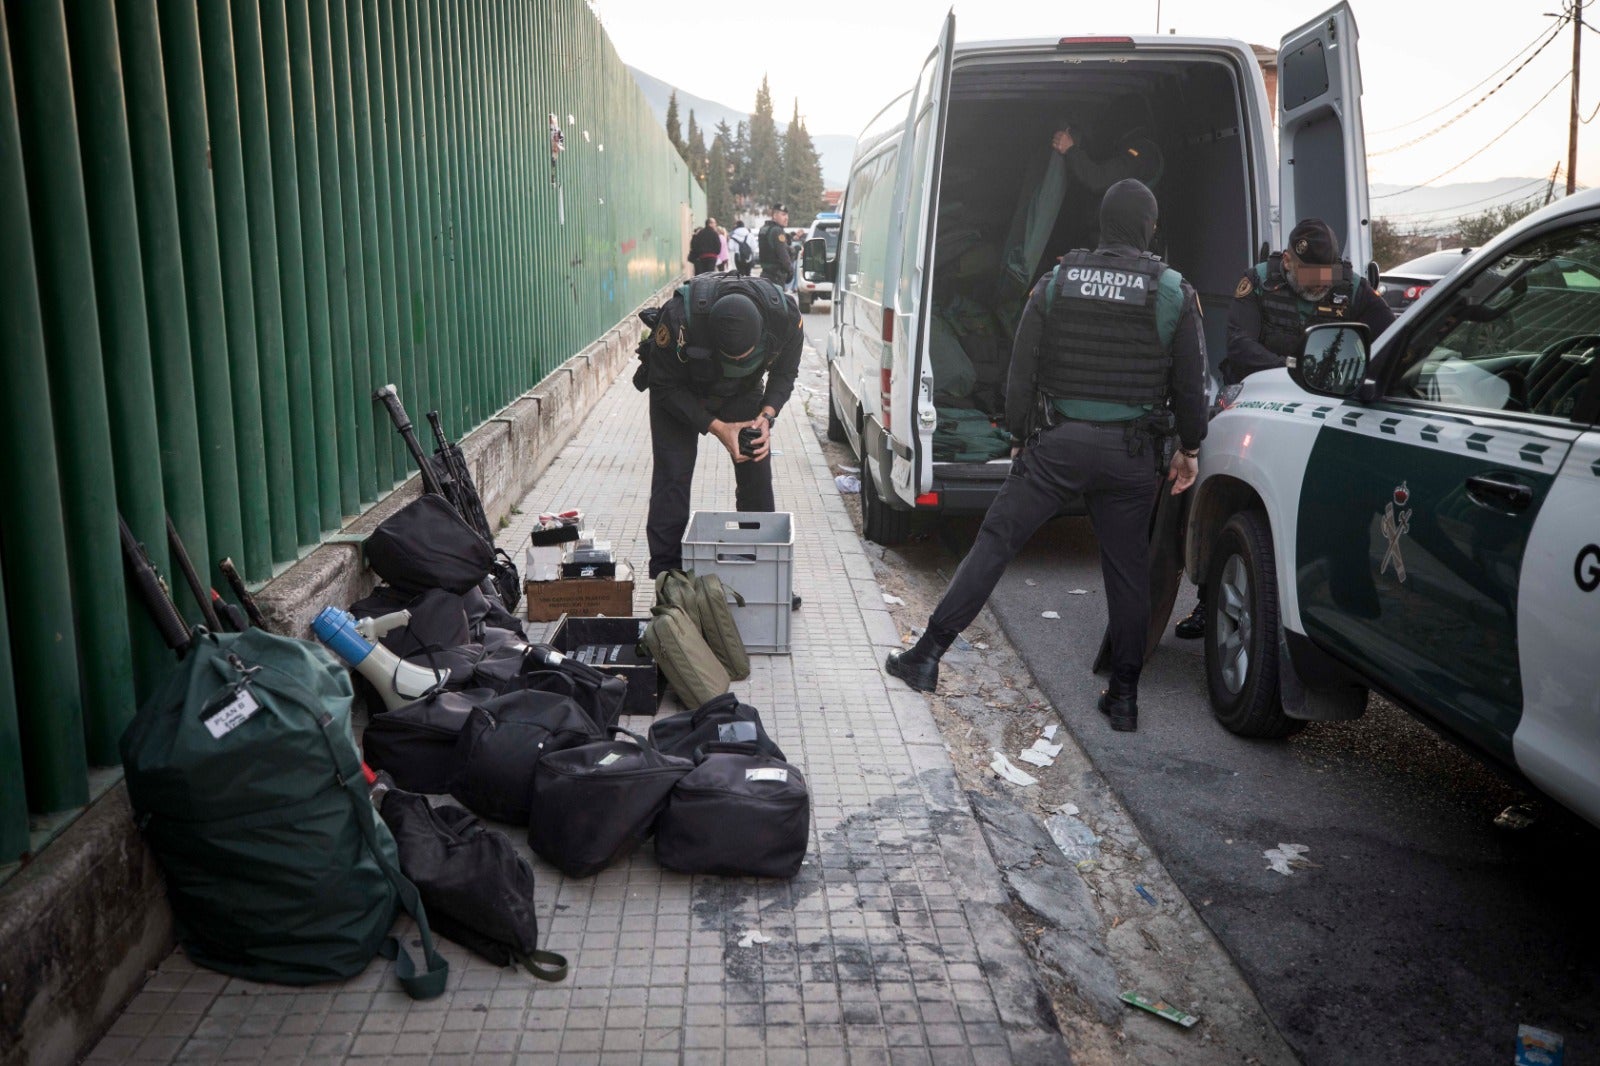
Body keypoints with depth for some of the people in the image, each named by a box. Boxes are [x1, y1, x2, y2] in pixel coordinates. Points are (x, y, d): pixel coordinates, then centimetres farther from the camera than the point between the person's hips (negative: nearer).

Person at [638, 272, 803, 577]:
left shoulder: (785, 316, -32)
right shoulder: (678, 318, -41)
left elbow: (784, 373, -10)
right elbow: (665, 387, -24)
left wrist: (767, 415, -26)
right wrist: (717, 427, -31)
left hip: (744, 390, 3)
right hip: (680, 391, -2)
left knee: (756, 472, -1)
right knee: (673, 475, -10)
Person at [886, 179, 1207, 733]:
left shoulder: (1055, 283, 1)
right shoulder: (1176, 294, -1)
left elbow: (1021, 372, 2)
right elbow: (1190, 386, 2)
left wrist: (1022, 433, 13)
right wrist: (1189, 448, 16)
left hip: (1058, 443, 0)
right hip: (1132, 453, 1)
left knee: (995, 540, 5)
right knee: (1128, 568, 11)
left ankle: (927, 654, 4)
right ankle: (1123, 696, 19)